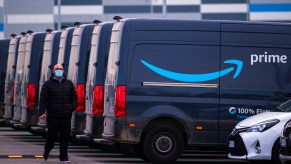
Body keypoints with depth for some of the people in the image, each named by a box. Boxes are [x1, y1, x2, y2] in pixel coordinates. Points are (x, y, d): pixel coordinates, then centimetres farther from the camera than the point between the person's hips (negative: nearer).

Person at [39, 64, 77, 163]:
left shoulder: (69, 83, 13)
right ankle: (46, 152, 25)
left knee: (65, 136, 1)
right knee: (52, 135, 0)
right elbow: (43, 99, -3)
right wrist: (42, 112, -12)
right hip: (53, 116, -3)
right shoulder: (48, 84, 2)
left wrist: (72, 108, 6)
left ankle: (63, 157, 7)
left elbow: (74, 97, 20)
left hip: (66, 116, 3)